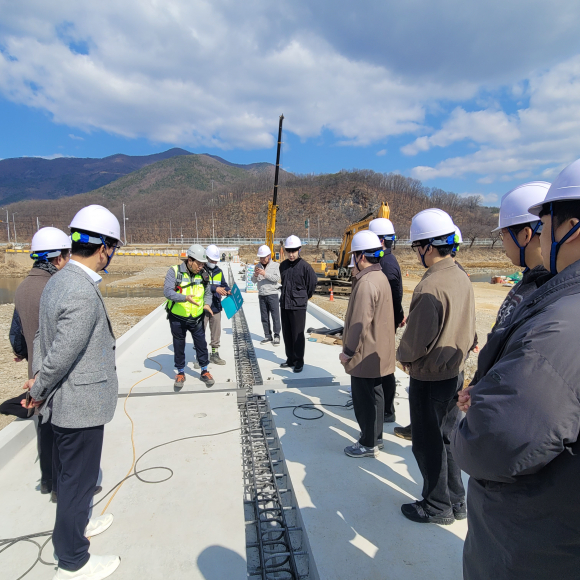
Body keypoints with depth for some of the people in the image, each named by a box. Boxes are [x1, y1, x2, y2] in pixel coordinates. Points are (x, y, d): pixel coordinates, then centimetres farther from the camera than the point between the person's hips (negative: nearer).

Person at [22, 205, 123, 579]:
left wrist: (38, 377, 7)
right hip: (82, 404, -9)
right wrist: (40, 391, -8)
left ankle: (76, 524, 51)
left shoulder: (59, 280, 4)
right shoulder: (83, 295, -28)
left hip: (66, 400, 9)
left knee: (72, 471, 28)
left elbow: (44, 336, 9)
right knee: (78, 479, 10)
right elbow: (61, 355, -24)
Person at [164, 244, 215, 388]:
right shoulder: (174, 271, -12)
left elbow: (208, 293, 8)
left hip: (197, 318, 2)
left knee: (201, 344, 9)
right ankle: (180, 373, 31)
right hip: (177, 318, -2)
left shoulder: (203, 274, -1)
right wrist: (185, 298, -35)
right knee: (179, 346, 13)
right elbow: (167, 291, -21)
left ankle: (204, 371, 26)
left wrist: (207, 304, -13)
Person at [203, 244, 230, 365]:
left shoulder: (219, 271, 13)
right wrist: (215, 289, -27)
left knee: (216, 332, 13)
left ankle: (214, 354, 26)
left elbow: (223, 285, 12)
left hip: (216, 307, 6)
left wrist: (228, 291, -9)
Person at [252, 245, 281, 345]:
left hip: (272, 294, -4)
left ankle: (276, 336, 6)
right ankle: (268, 336, 16)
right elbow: (254, 281, 10)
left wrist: (265, 274, -22)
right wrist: (255, 275, -11)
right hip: (261, 295, 4)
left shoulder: (276, 265, -1)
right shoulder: (258, 266, 11)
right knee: (264, 317, 7)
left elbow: (277, 278, -13)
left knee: (275, 316, -2)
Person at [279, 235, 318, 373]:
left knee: (298, 335, 1)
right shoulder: (283, 265, 6)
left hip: (298, 306, -5)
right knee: (287, 334, 13)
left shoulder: (305, 266, -11)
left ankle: (299, 361, 14)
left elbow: (312, 284, 0)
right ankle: (290, 359, 26)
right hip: (284, 305, 6)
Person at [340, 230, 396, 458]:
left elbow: (360, 323, -24)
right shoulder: (380, 276, 8)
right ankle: (375, 436, 37)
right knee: (374, 395, 21)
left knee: (364, 399, 5)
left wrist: (348, 350, -17)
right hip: (378, 351, 10)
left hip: (365, 354, -10)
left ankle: (368, 444, 20)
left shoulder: (366, 283, -24)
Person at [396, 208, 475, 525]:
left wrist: (402, 355, -3)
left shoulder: (430, 287, -26)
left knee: (428, 444, 10)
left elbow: (416, 341, -22)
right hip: (456, 372, 9)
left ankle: (437, 507, 29)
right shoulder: (462, 278, 2)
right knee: (447, 437, 22)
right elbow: (468, 328, 11)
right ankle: (456, 501, 38)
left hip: (429, 378, -8)